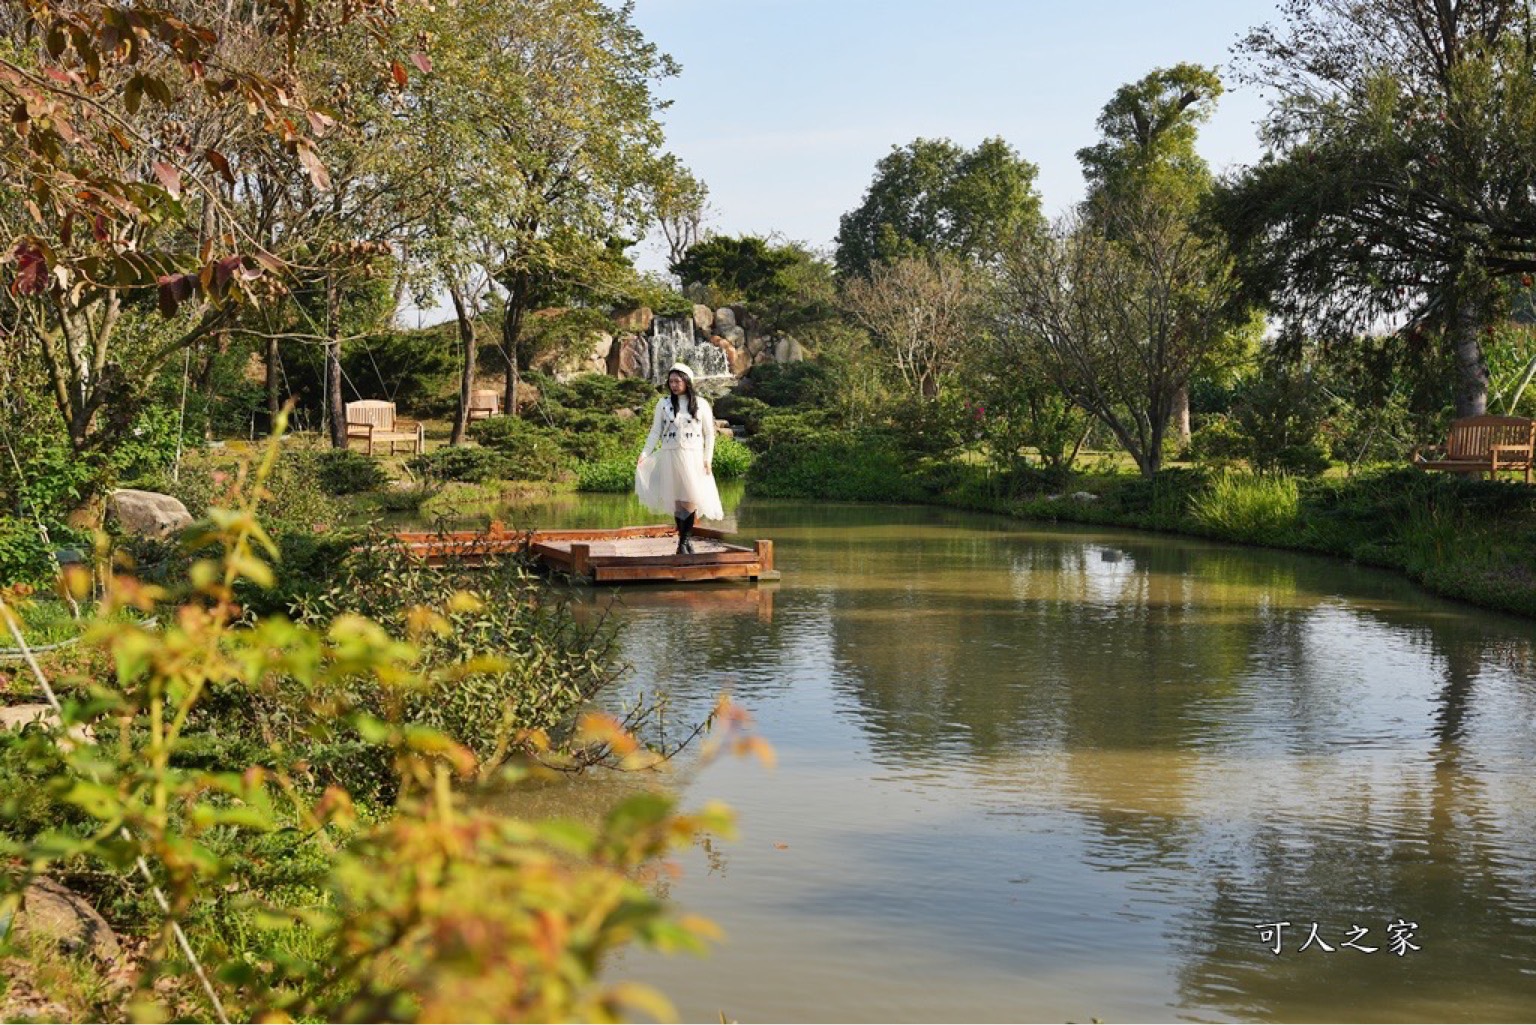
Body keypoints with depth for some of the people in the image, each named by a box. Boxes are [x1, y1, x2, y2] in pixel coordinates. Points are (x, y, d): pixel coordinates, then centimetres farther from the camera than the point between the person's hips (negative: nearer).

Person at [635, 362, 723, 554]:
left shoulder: (701, 404, 4)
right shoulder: (663, 403, 6)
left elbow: (709, 434, 7)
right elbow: (655, 432, 7)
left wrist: (708, 459, -1)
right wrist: (644, 454, -4)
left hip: (694, 457, 0)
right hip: (671, 456, 0)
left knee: (692, 499, -8)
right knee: (678, 500, -2)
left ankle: (684, 541, 2)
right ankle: (684, 539, 6)